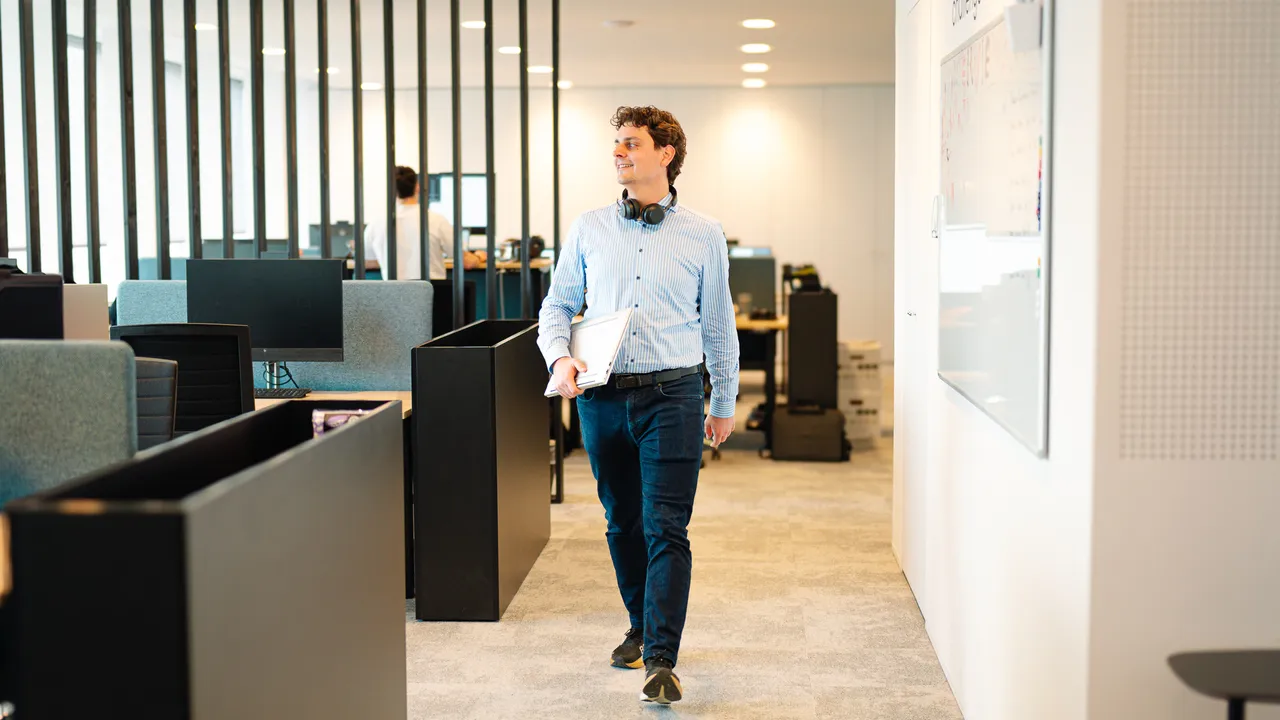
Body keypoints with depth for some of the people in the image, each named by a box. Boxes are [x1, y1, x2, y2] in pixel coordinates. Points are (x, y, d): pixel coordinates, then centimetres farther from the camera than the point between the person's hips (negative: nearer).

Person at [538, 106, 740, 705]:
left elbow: (719, 325, 10)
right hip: (603, 398, 3)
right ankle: (641, 627, 32)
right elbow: (557, 306, 12)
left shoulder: (703, 236, 4)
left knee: (665, 529, -9)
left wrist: (725, 405, 15)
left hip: (671, 395, -3)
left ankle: (661, 659, -8)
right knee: (622, 523, 13)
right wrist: (559, 359, -9)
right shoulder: (589, 230, 8)